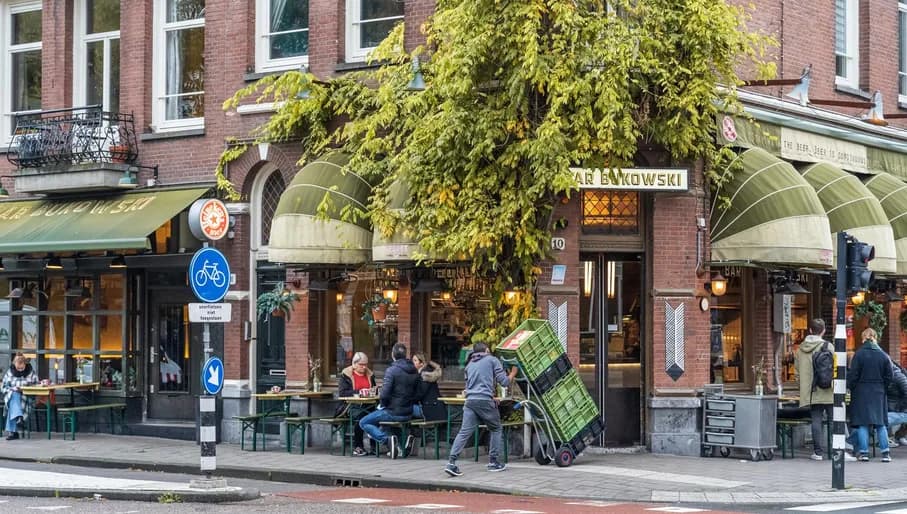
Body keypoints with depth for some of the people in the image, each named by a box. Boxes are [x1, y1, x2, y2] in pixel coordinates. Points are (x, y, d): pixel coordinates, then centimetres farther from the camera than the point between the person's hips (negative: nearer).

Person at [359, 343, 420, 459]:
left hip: (393, 412, -8)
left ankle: (386, 439, -16)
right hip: (408, 413, 8)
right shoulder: (414, 371, 5)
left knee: (363, 422, 6)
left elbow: (385, 393, -22)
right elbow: (416, 393, 13)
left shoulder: (392, 370, -17)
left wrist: (382, 405, -3)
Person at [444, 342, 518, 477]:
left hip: (470, 401, 4)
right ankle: (493, 462, 17)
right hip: (485, 401, -4)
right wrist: (512, 374, 23)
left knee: (464, 432, -3)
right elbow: (504, 382, 3)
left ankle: (451, 462, -16)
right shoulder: (492, 360, 8)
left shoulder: (470, 365, 23)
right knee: (496, 429, 17)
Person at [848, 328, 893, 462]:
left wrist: (850, 387, 5)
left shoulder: (859, 354, -9)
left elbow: (853, 375, -9)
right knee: (881, 423, 7)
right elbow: (888, 376, 5)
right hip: (878, 393, 3)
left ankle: (864, 452, -3)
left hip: (861, 392, -3)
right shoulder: (883, 355, 2)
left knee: (862, 423, 0)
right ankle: (886, 453, 3)